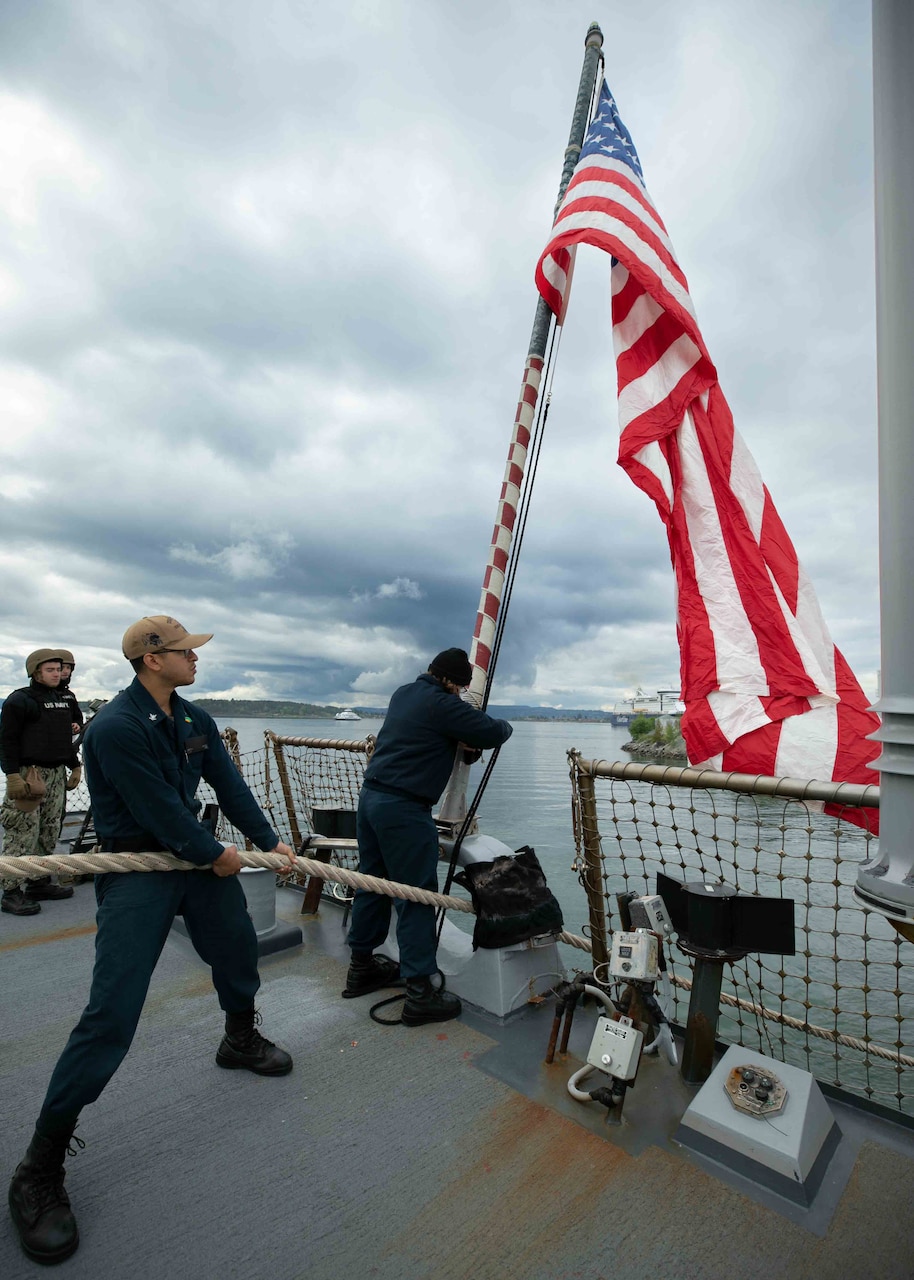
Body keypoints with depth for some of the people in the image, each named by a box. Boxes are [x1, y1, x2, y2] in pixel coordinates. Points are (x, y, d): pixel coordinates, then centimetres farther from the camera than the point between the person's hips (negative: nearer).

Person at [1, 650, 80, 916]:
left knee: (49, 832, 11)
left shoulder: (61, 700, 17)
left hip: (56, 774, 8)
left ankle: (39, 882, 22)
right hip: (29, 774, -8)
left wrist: (75, 766, 21)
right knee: (23, 834, -8)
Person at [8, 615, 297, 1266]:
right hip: (137, 868, -8)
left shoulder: (197, 721, 1)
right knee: (112, 1012, -8)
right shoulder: (115, 727, -24)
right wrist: (217, 854, -11)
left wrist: (271, 840, 0)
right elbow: (159, 812, -23)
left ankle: (241, 1040, 51)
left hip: (197, 854, 8)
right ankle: (40, 1170, 12)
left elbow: (230, 785, 4)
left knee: (238, 949, 22)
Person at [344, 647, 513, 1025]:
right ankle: (420, 993, 7)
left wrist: (459, 740, 14)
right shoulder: (443, 705, -15)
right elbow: (492, 732, -13)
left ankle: (361, 966, 34)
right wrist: (504, 725, 10)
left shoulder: (404, 693, 12)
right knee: (417, 896, -1)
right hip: (405, 809, -9)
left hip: (370, 796, 9)